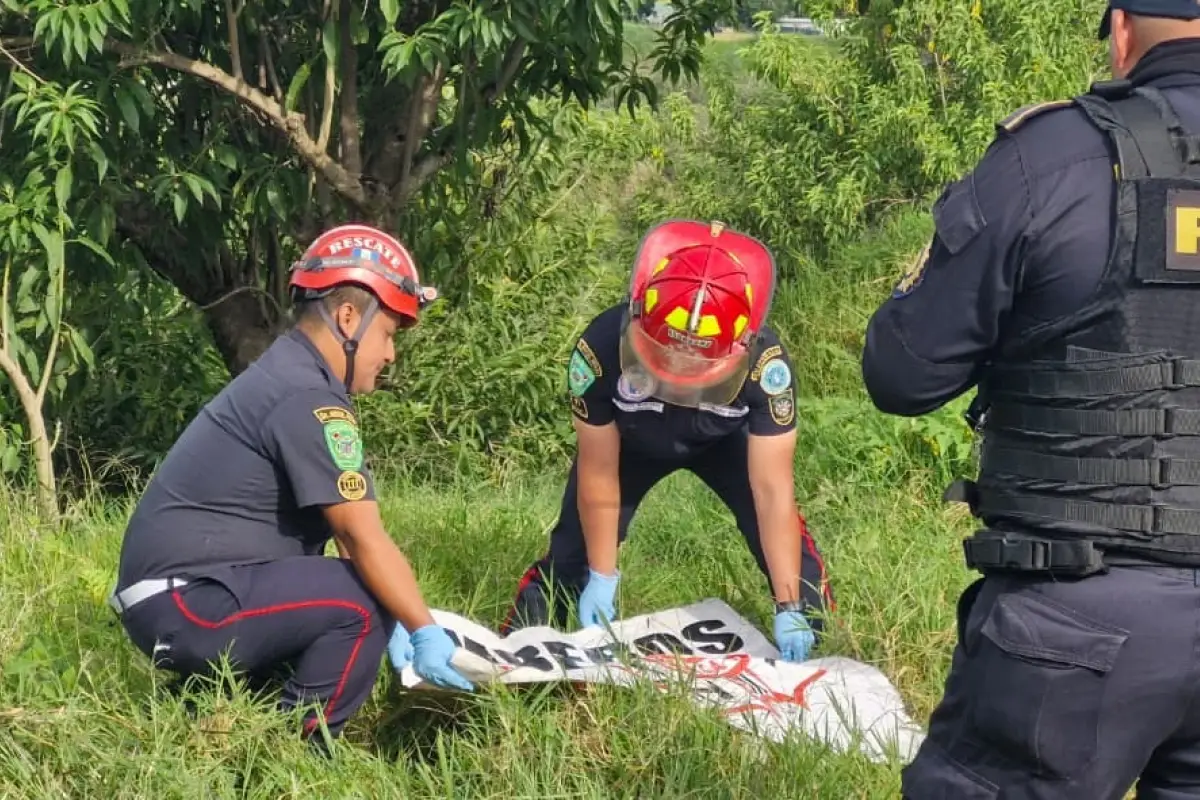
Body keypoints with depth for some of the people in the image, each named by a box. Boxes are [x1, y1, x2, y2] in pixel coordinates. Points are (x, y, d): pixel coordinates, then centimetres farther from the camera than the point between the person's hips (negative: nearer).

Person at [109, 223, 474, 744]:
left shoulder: (285, 377, 16)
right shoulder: (308, 399, -16)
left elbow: (344, 532, 13)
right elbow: (363, 539, -19)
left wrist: (399, 622, 8)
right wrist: (426, 633, -13)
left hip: (172, 596, 10)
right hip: (186, 603, -10)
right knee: (361, 606, -18)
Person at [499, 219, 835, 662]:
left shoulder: (764, 363, -41)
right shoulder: (601, 349, -41)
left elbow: (772, 490, -34)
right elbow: (599, 474, -25)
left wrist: (789, 607, -34)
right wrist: (602, 577, -17)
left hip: (723, 439, 0)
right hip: (629, 440, 0)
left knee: (781, 532, -14)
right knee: (575, 543, -4)